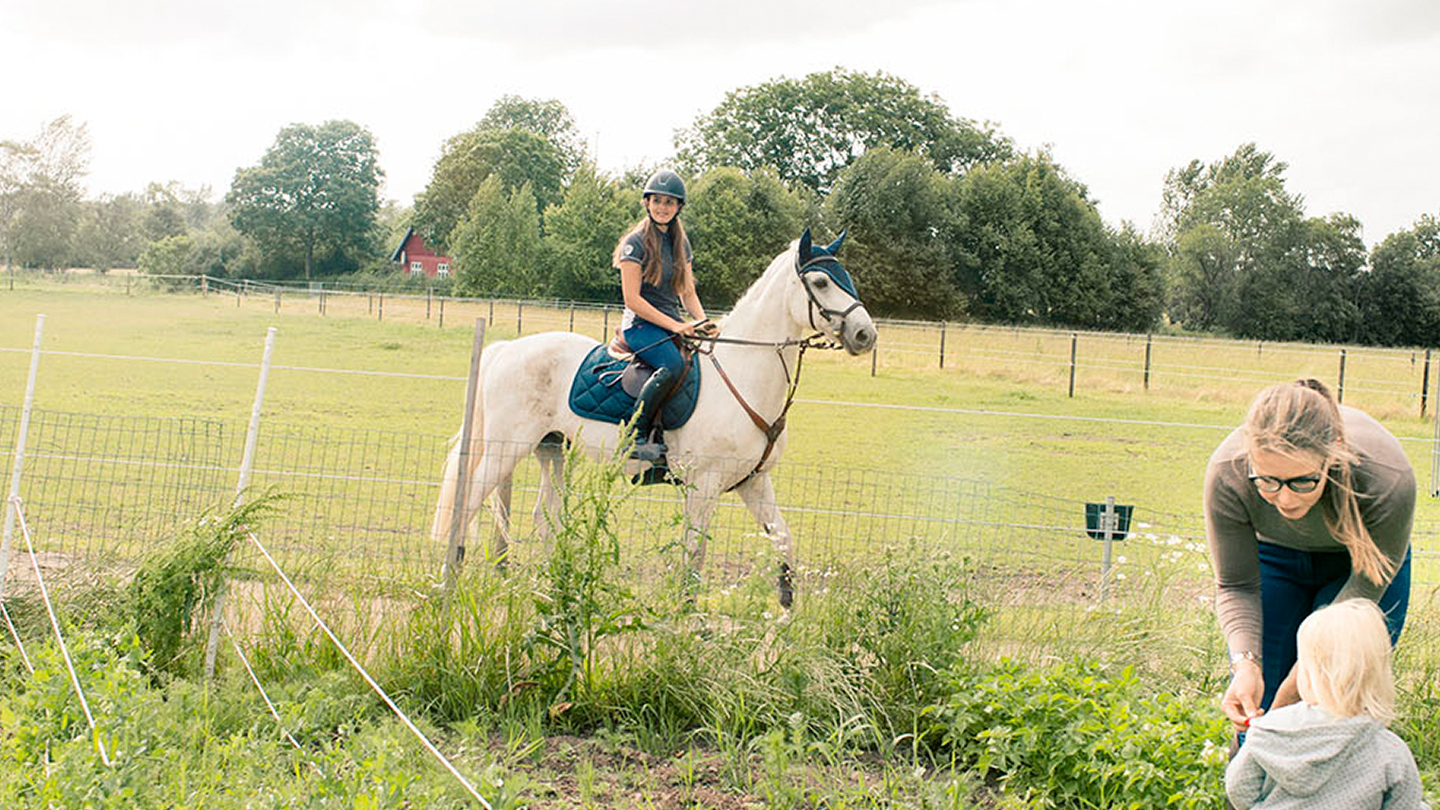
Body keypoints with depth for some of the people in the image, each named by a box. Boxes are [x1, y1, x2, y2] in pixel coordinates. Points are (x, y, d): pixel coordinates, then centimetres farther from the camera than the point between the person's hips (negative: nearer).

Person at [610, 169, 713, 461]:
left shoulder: (681, 243, 15)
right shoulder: (636, 242, -6)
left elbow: (687, 293, 18)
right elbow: (632, 299, -12)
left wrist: (702, 322, -2)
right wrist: (674, 325, -17)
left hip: (672, 325, 7)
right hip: (641, 325, -7)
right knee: (674, 365, -34)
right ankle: (636, 437, -27)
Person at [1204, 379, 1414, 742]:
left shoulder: (1388, 480, -40)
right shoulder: (1227, 472, -36)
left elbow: (1365, 589, -22)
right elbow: (1236, 586, -20)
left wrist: (1301, 678, -25)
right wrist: (1245, 663, -37)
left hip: (1354, 565, -1)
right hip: (1272, 556, 1)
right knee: (1254, 712, -3)